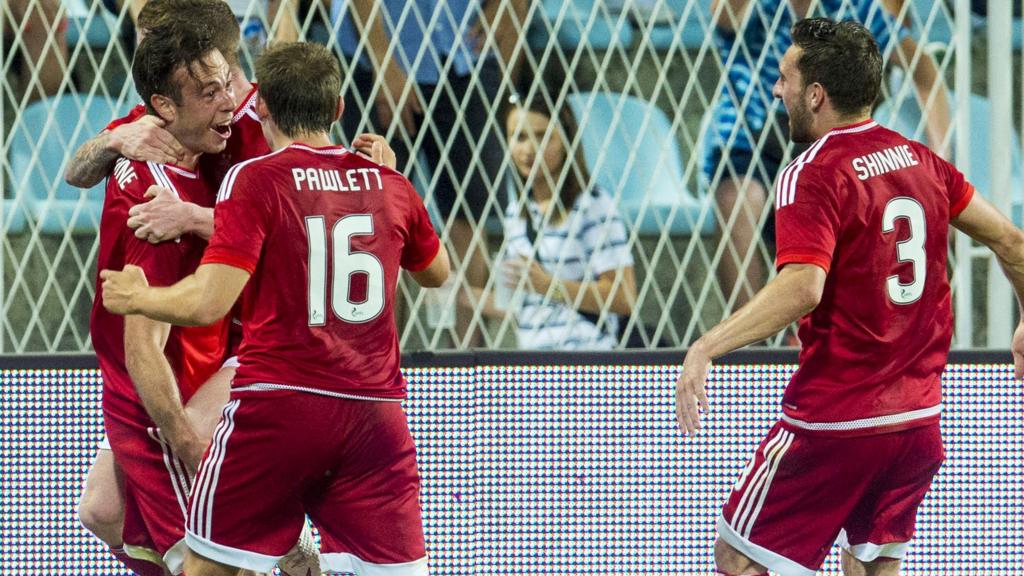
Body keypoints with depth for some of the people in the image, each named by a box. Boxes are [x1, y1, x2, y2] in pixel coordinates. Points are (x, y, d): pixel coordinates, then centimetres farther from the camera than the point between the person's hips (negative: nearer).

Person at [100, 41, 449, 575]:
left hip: (276, 406, -4)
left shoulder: (254, 179, -4)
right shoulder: (389, 184, 9)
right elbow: (436, 272, 29)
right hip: (375, 408, 4)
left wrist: (137, 298, 5)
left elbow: (208, 303, -13)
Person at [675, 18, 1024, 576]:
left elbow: (801, 289, -30)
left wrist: (705, 347, -34)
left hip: (835, 420, -7)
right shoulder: (920, 159, 7)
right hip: (918, 419, 7)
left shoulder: (812, 175, -15)